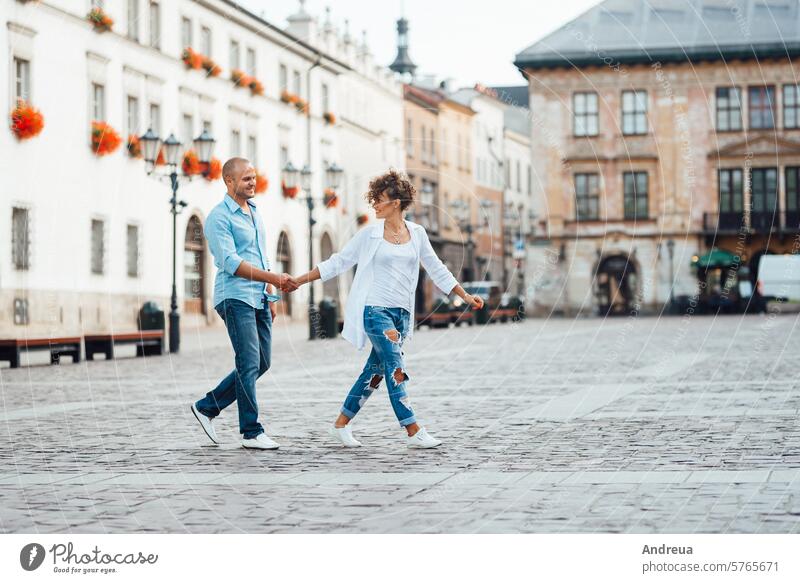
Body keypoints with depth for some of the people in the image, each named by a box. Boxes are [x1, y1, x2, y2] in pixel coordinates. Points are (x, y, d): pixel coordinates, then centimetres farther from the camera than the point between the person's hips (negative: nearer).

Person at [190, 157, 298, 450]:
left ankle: (207, 406, 20)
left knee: (261, 363, 9)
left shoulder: (254, 212, 17)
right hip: (235, 297, -8)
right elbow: (231, 263, -18)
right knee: (250, 363, -9)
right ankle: (251, 432, -2)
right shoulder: (220, 217, -10)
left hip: (258, 298, 9)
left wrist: (270, 296, 18)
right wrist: (275, 279, -23)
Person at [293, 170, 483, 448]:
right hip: (375, 310, -4)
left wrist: (465, 296, 13)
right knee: (396, 370, -12)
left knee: (375, 371, 8)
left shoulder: (417, 233, 7)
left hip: (401, 312, 4)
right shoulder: (370, 234, -2)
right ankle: (414, 432, -10)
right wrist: (299, 280, 0)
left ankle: (341, 425, 19)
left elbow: (436, 269, 15)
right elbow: (338, 262, 4)